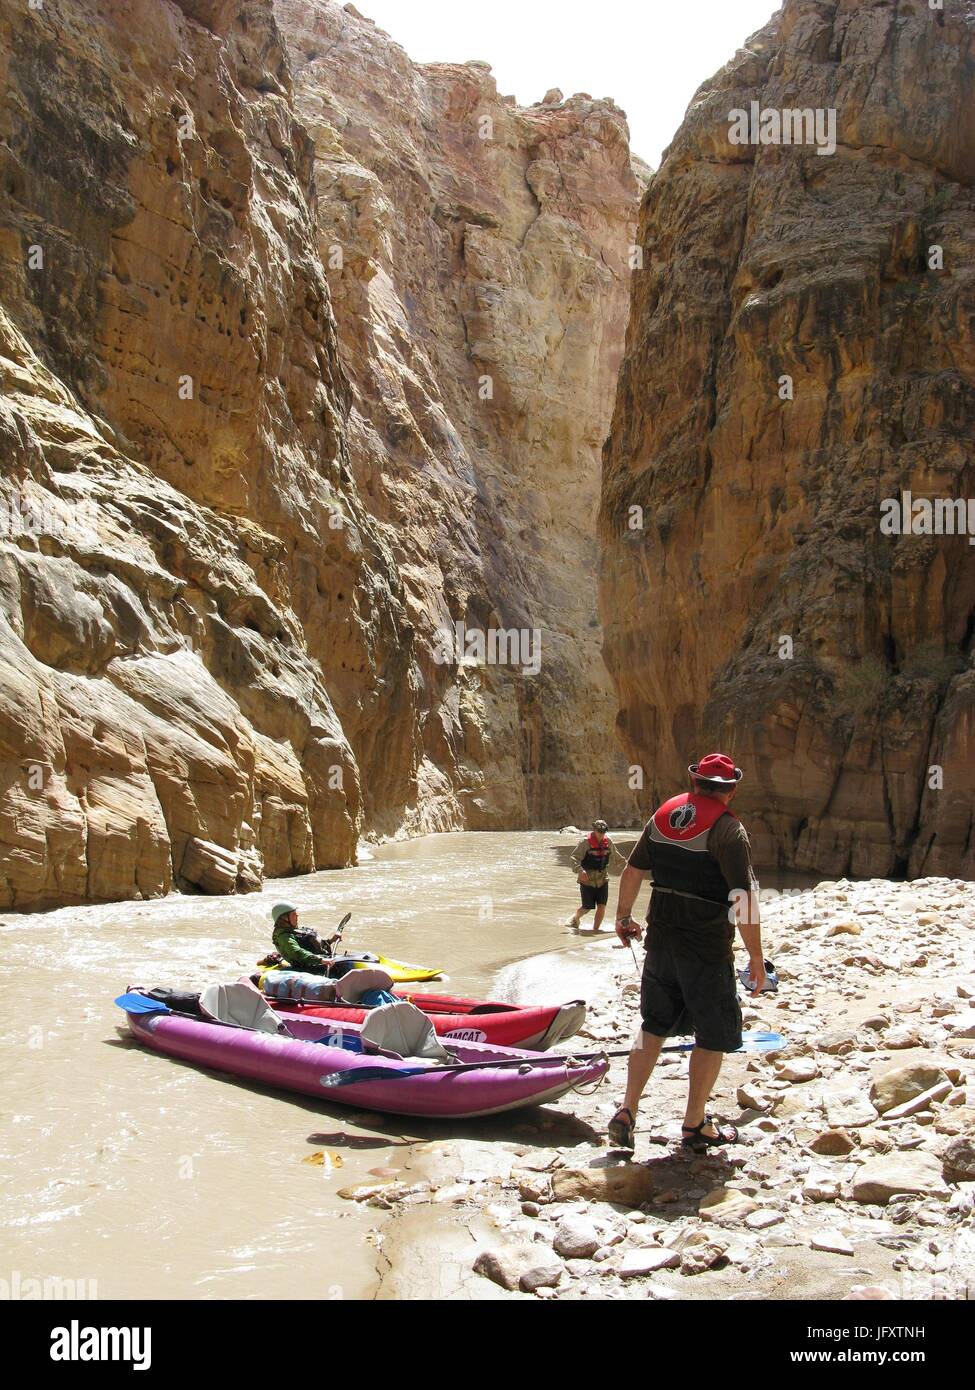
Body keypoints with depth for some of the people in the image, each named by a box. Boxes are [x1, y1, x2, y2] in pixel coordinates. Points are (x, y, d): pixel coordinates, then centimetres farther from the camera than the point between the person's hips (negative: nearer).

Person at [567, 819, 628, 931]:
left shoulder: (608, 842, 2)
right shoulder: (585, 842, -13)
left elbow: (616, 855, 21)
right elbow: (574, 857, -19)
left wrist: (625, 862, 32)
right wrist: (580, 870, -34)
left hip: (602, 880, 4)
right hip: (587, 880, -4)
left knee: (601, 906, -6)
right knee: (587, 907, 5)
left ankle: (595, 929, 8)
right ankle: (576, 918, 37)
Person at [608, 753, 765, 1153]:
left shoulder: (663, 814, 4)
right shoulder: (727, 827, -14)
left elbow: (633, 871, 11)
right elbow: (743, 899, -18)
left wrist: (623, 917, 25)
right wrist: (756, 957, -10)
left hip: (661, 940, 6)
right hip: (707, 949, -6)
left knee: (654, 1025, 18)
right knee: (714, 1035, 10)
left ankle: (627, 1111, 14)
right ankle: (695, 1125, 19)